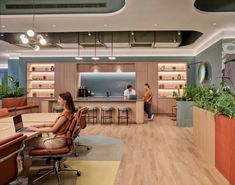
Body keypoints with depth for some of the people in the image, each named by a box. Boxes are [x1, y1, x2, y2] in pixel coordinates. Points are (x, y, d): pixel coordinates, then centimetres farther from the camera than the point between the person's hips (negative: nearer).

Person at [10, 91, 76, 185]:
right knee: (28, 143, 6)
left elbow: (53, 129, -20)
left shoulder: (66, 112, -20)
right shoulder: (66, 111, 10)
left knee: (26, 144, -6)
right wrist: (41, 125, 7)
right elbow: (54, 124, 17)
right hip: (56, 137, 10)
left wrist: (37, 129, -12)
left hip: (57, 140, -10)